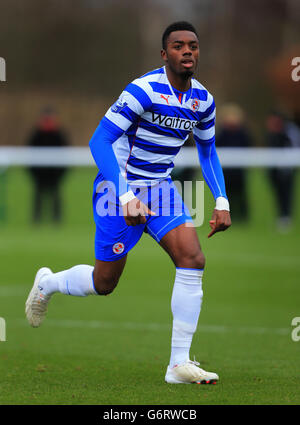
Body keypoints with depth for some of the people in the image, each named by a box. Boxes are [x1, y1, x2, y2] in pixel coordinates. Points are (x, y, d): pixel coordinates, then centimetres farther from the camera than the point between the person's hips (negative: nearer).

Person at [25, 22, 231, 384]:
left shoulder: (202, 100, -2)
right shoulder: (144, 91, -23)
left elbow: (207, 150, 16)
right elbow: (99, 141, -25)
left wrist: (222, 201, 4)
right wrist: (126, 197, -33)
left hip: (160, 189, 6)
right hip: (120, 188, -6)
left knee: (192, 259, -16)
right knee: (104, 283, 4)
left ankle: (179, 364, -13)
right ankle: (47, 283, 39)